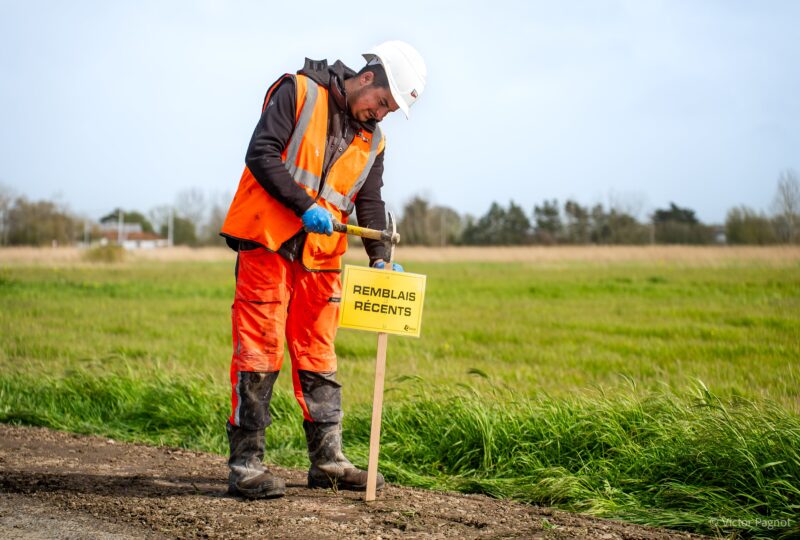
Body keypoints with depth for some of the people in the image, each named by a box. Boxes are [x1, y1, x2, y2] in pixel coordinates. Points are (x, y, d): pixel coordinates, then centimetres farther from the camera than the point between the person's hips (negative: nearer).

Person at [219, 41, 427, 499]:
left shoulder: (372, 140, 14)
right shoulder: (298, 93, -4)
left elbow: (369, 201, 11)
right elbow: (261, 154, -12)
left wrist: (379, 257, -5)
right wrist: (305, 206, -20)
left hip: (320, 256, 6)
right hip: (267, 243, -6)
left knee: (318, 356, 10)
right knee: (259, 350, -7)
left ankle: (328, 461, 18)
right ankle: (246, 465, -3)